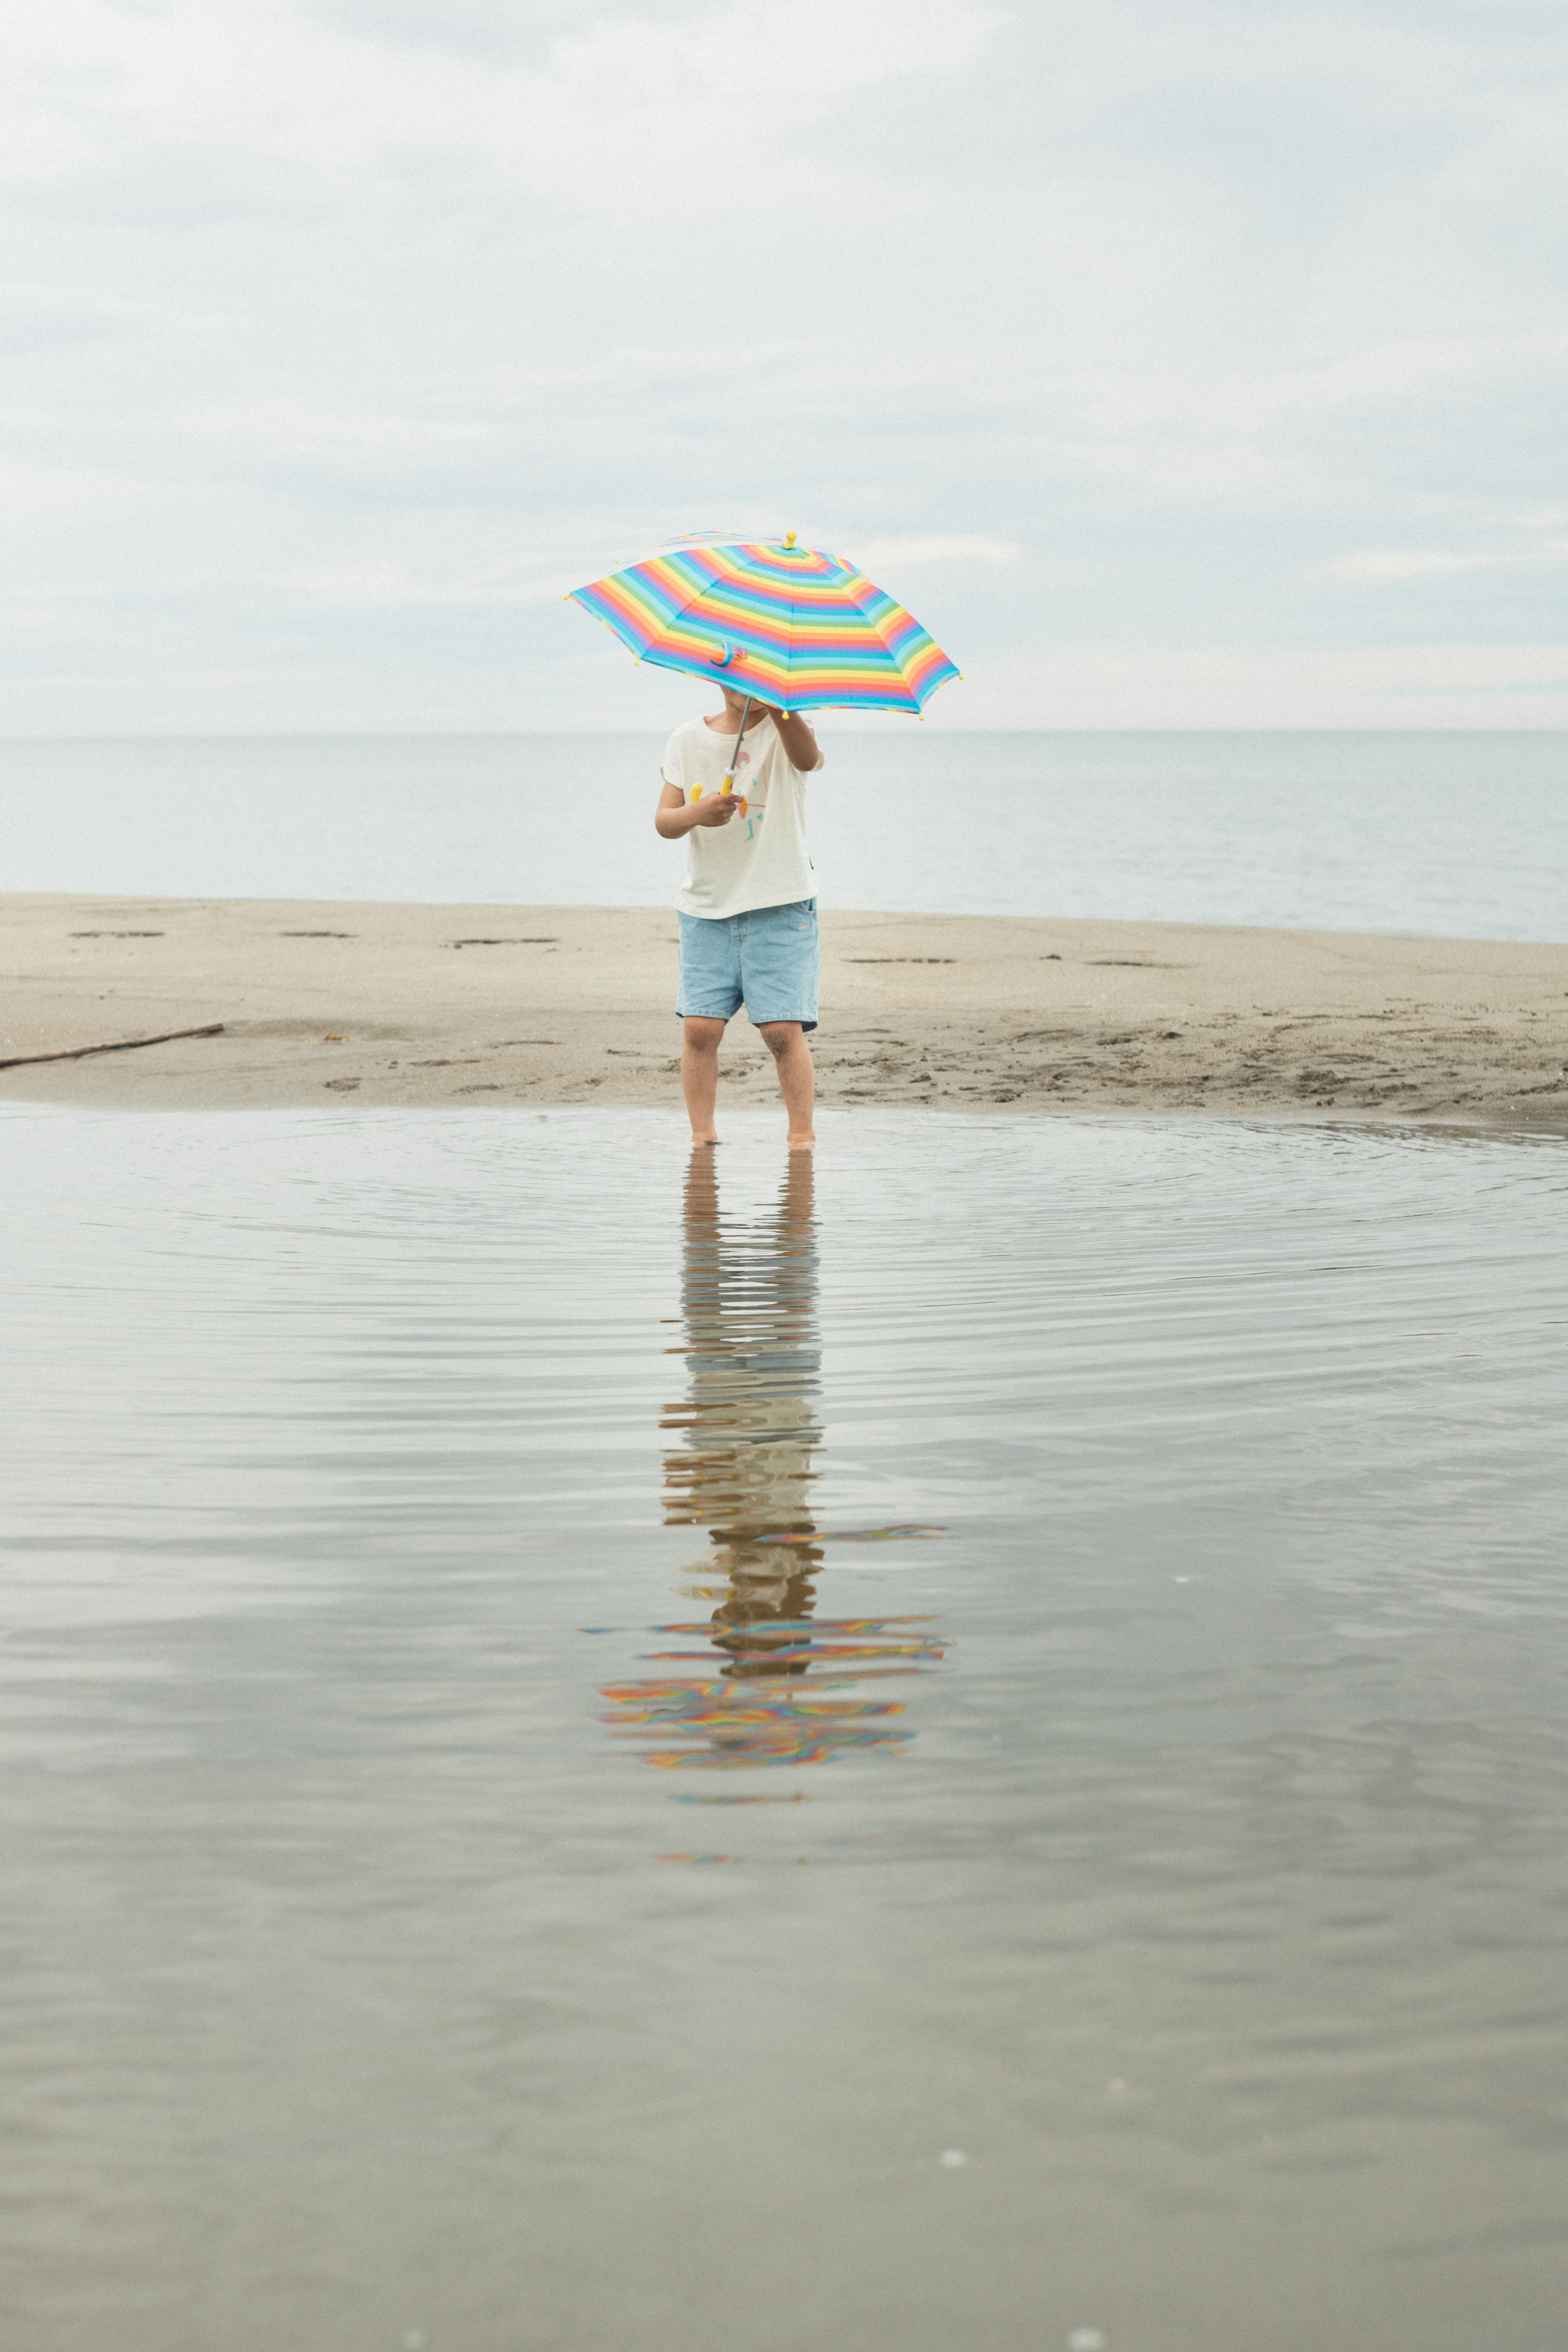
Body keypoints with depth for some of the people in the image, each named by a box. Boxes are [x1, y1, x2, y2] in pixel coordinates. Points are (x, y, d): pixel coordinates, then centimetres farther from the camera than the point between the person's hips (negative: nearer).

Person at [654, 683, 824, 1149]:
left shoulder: (785, 731, -1)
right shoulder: (688, 740, 7)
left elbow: (808, 757, -27)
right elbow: (664, 821, 0)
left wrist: (780, 710, -46)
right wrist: (697, 813, -23)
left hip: (781, 905, -3)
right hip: (707, 907, 3)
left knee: (784, 1028, -10)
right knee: (699, 1027, -6)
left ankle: (802, 1136, -1)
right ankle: (702, 1134, 4)